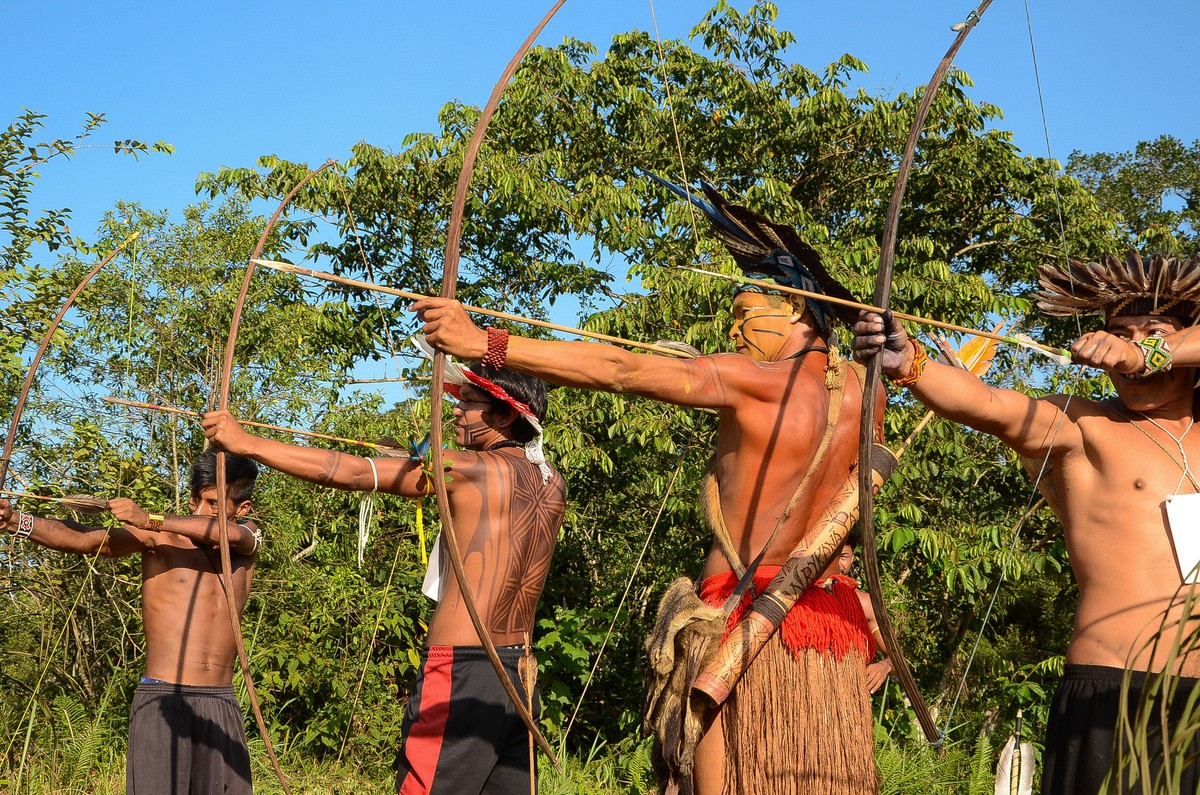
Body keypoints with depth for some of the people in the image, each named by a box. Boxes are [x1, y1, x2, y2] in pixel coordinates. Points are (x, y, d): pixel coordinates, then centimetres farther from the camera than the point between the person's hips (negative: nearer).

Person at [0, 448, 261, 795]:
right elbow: (80, 539, -14)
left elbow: (230, 534, -17)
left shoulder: (247, 535, 8)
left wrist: (149, 520, -27)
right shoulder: (156, 535, 0)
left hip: (221, 704, 3)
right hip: (161, 701, -3)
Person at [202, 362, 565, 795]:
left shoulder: (474, 469, -9)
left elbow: (351, 472, -11)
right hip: (519, 675, 8)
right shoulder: (551, 483, 10)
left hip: (462, 673, -8)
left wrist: (247, 443, -7)